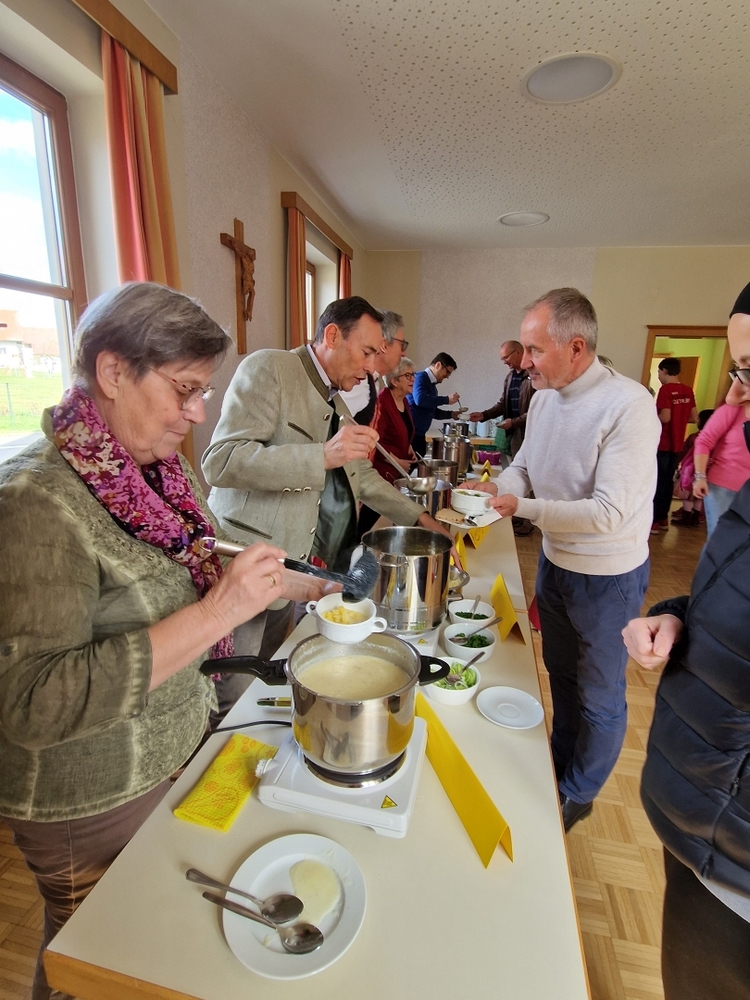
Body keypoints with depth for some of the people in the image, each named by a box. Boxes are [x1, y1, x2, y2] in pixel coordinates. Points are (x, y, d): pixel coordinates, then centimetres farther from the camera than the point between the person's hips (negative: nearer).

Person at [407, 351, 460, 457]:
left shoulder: (432, 386, 17)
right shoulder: (421, 377, -7)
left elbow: (432, 412, 26)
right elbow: (420, 399, -26)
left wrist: (452, 414, 12)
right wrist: (446, 400, -18)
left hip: (419, 434, 9)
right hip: (410, 433, -9)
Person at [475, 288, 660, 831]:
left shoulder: (628, 405, -26)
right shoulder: (544, 397, -3)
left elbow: (608, 513, -30)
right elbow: (524, 465, 8)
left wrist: (519, 506, -29)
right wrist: (495, 488, -13)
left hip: (607, 576, -7)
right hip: (555, 561, 7)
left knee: (599, 698, 14)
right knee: (561, 674, 25)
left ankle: (578, 795, 39)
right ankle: (560, 765, 50)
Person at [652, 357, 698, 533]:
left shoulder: (666, 390, -13)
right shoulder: (688, 391, 8)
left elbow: (665, 417, -22)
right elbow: (694, 418, 11)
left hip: (662, 444, -7)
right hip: (677, 445, 7)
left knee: (657, 482, -1)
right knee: (668, 481, 14)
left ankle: (654, 521, 2)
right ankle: (663, 519, 21)